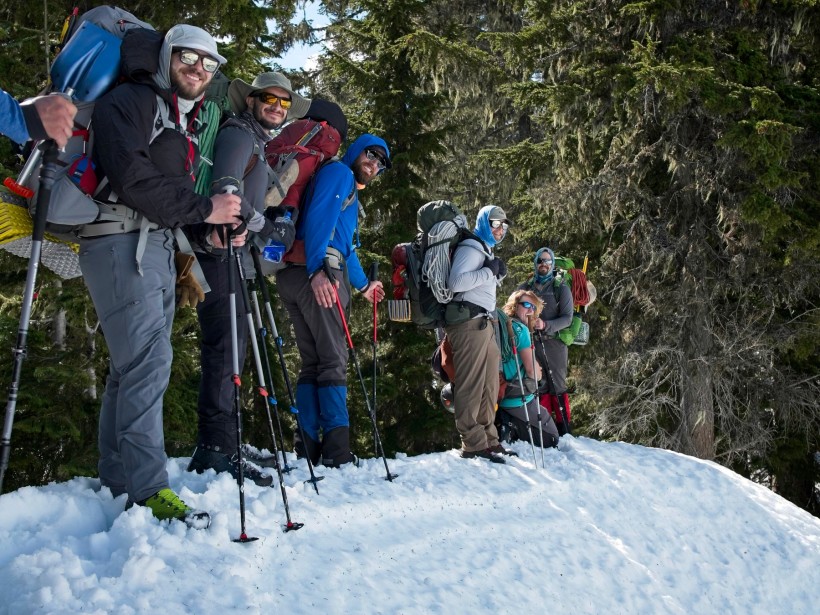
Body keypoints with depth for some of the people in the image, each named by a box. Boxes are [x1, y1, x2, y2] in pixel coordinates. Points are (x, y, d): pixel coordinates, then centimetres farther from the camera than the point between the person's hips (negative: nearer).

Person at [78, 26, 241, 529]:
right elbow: (133, 178, -18)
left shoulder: (189, 124, 25)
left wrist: (221, 224, 8)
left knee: (135, 363, 8)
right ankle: (148, 488, -17)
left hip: (159, 247, 9)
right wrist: (204, 209, -18)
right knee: (148, 359, -17)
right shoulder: (130, 102, -3)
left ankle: (118, 479, 14)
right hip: (121, 242, -9)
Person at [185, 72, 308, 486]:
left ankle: (225, 442, 17)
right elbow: (224, 189, -17)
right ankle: (214, 448, -15)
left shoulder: (259, 143, 27)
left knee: (231, 352, 11)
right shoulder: (239, 133, -3)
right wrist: (267, 227, -12)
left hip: (238, 257, 10)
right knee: (224, 351, -14)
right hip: (224, 254, -10)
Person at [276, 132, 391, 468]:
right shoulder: (338, 173, 3)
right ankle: (337, 449, -14)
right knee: (333, 360, -11)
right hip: (315, 274, -10)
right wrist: (317, 269, -27)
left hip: (296, 276, 10)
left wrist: (363, 285, 54)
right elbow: (319, 217, -15)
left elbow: (346, 248, 43)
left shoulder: (351, 194, 32)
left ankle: (308, 447, 9)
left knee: (312, 362, 9)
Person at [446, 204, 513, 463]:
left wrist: (498, 274, 16)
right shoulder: (471, 248, -6)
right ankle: (474, 444, -12)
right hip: (470, 322, -10)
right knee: (471, 385, -11)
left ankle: (488, 439, 15)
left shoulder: (486, 250, 25)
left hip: (485, 323, 10)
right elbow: (455, 282, -20)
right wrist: (489, 271, -16)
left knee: (490, 385, 10)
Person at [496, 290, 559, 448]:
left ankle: (506, 425, 5)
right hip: (519, 399, -8)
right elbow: (531, 369, -18)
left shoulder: (500, 325, 9)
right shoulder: (520, 328, -15)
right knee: (550, 440, 7)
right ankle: (513, 429, -8)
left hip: (501, 396, 8)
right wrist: (538, 375, 4)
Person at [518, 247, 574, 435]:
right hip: (531, 343, 3)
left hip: (554, 344, -3)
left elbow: (567, 318, -3)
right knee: (540, 387, 5)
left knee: (557, 386, -4)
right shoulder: (525, 287, 11)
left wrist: (545, 325, -19)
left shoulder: (561, 289, 4)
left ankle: (563, 431, -1)